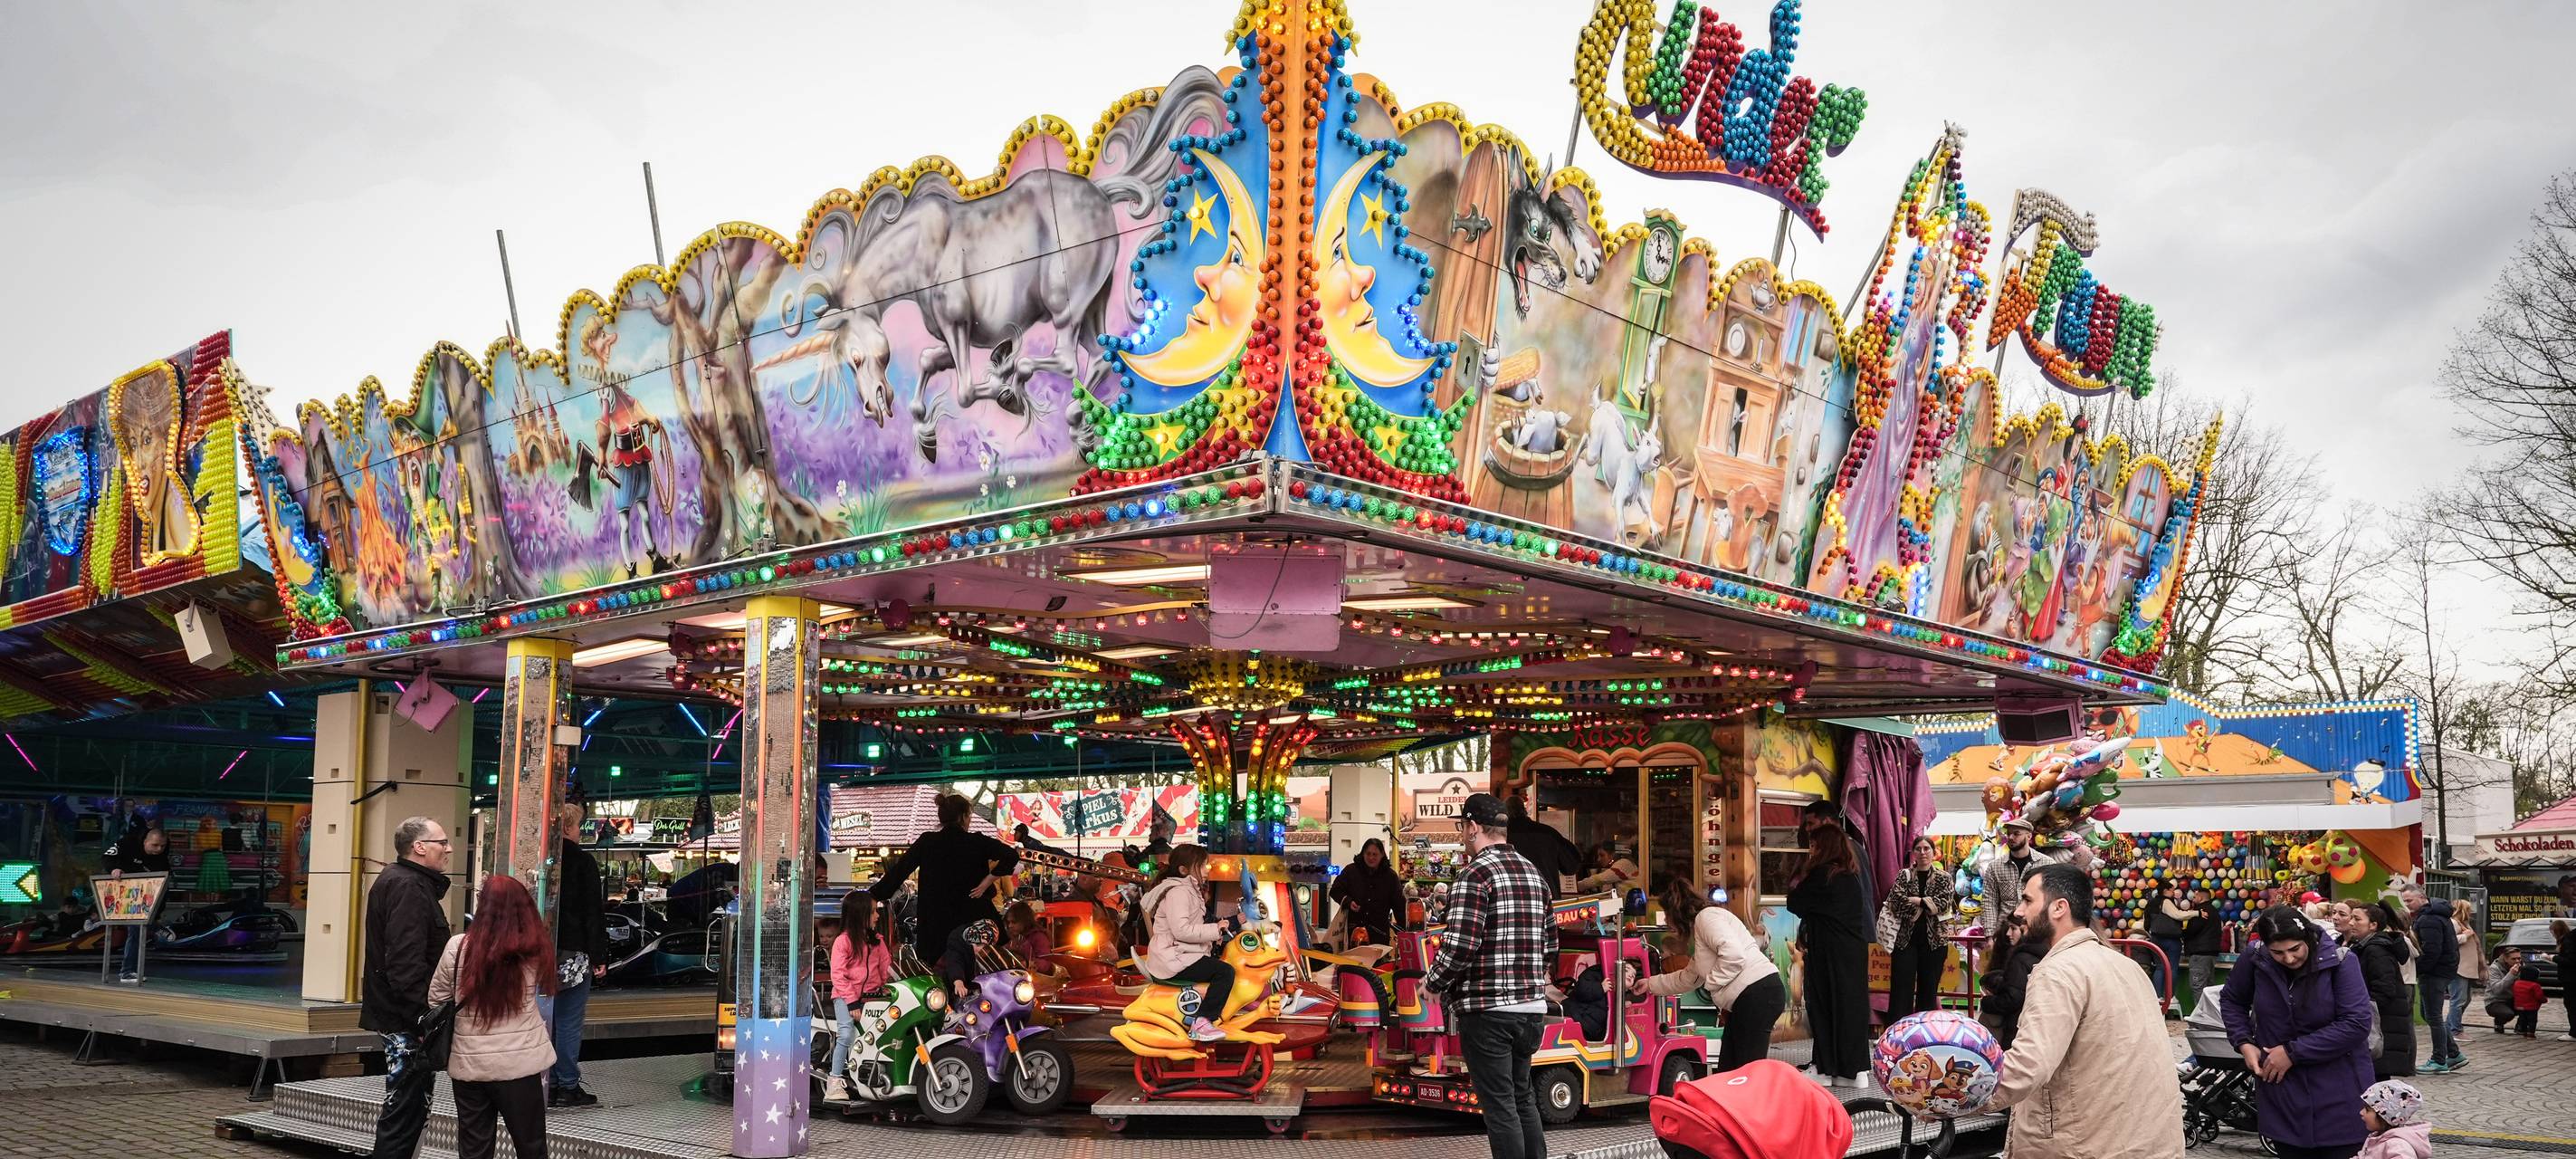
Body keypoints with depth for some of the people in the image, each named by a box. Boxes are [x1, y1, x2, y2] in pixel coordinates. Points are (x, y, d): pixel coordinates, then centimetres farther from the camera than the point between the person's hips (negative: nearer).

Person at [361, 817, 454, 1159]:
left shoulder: (396, 881, 18)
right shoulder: (408, 888, -17)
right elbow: (406, 963, -25)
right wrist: (424, 1016, -25)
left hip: (398, 1016, 11)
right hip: (407, 1019, -11)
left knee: (406, 1107, 17)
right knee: (404, 1109, -6)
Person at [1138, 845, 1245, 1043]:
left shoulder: (1188, 890, 20)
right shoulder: (1178, 892, -14)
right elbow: (1181, 930, -26)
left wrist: (1212, 934, 10)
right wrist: (1214, 930, -19)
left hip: (1174, 957, 11)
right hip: (1172, 961, -11)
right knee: (1225, 971, -21)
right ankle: (1201, 1023, -24)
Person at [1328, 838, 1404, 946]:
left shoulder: (1390, 876, 4)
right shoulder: (1350, 871, 2)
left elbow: (1399, 905, 6)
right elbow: (1335, 891, 7)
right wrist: (1348, 902, -12)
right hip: (1353, 929, 0)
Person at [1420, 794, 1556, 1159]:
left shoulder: (1476, 873, -12)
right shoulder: (1533, 872, 13)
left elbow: (1460, 945, -19)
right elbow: (1550, 945, 16)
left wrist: (1432, 981, -3)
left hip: (1487, 1008, -7)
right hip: (1532, 1006, 8)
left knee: (1500, 1106, -1)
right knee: (1523, 1099, 17)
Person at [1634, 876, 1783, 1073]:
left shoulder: (1706, 916, -5)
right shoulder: (1699, 927, 26)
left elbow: (1733, 955, -21)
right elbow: (1689, 977, 38)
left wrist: (1712, 982, -8)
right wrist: (1651, 984, 41)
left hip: (1759, 992, -10)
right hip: (1744, 1000, 10)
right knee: (1726, 1071, 8)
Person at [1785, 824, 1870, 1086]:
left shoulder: (1821, 874, -13)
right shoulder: (1851, 875, 10)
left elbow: (1795, 904, -7)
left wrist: (1795, 888, 13)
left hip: (1828, 953, -7)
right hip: (1854, 948, 7)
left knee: (1824, 1005, 1)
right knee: (1853, 1003, 8)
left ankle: (1825, 1068, 5)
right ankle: (1855, 1068, 10)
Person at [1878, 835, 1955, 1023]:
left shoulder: (1943, 878, 6)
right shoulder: (1904, 875, 6)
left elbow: (1944, 903, -10)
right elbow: (1897, 901, -9)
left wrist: (1916, 901, -12)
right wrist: (1927, 903, -12)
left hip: (1933, 940, 1)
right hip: (1905, 939, -1)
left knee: (1929, 990, 6)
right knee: (1901, 989, -4)